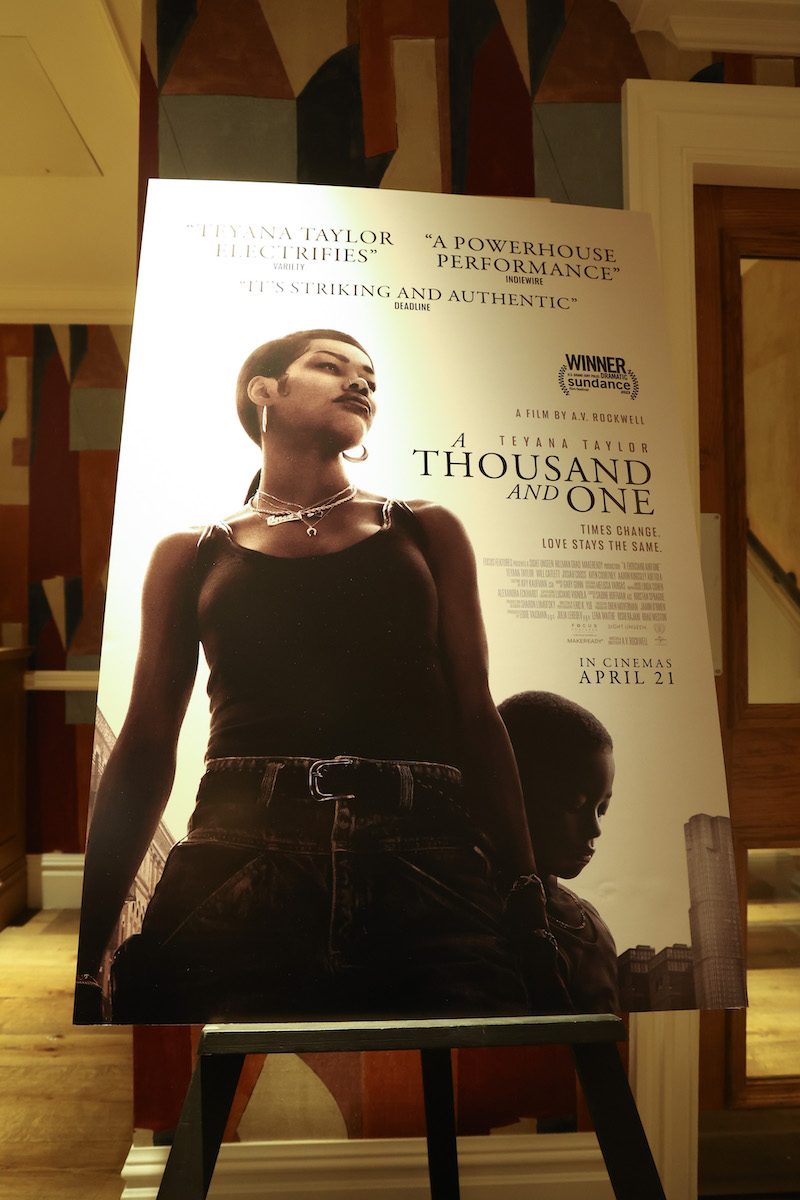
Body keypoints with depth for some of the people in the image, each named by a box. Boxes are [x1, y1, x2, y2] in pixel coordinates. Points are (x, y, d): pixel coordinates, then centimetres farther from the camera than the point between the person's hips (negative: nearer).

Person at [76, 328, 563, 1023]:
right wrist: (85, 950, 3)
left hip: (425, 872, 1)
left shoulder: (427, 533, 17)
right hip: (238, 868, 0)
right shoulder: (189, 555, 15)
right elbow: (147, 746, 10)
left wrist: (525, 907, 3)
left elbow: (476, 718, 11)